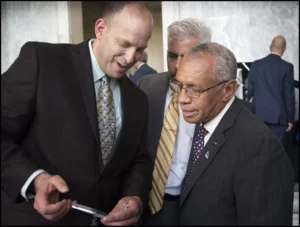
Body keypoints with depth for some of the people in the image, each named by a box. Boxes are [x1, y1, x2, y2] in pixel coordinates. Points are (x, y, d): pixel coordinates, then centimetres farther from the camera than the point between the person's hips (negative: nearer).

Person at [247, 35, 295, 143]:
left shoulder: (255, 64, 3)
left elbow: (250, 90, 7)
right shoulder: (287, 67, -7)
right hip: (278, 115, -3)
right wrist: (290, 118, 1)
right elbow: (289, 95, -6)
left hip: (257, 114, 4)